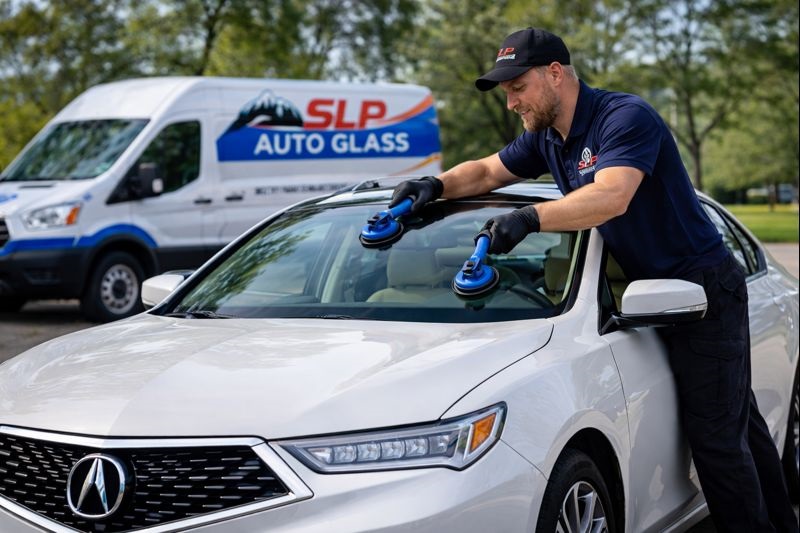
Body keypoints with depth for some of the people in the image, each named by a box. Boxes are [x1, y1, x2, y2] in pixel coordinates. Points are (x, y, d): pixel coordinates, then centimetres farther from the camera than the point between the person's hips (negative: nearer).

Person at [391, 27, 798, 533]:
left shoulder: (626, 117, -20)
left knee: (716, 436, -7)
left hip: (706, 290, -9)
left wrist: (530, 217, -45)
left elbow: (611, 197, -35)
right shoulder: (547, 138, 8)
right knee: (738, 423, 18)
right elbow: (486, 171, 16)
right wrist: (438, 185, -4)